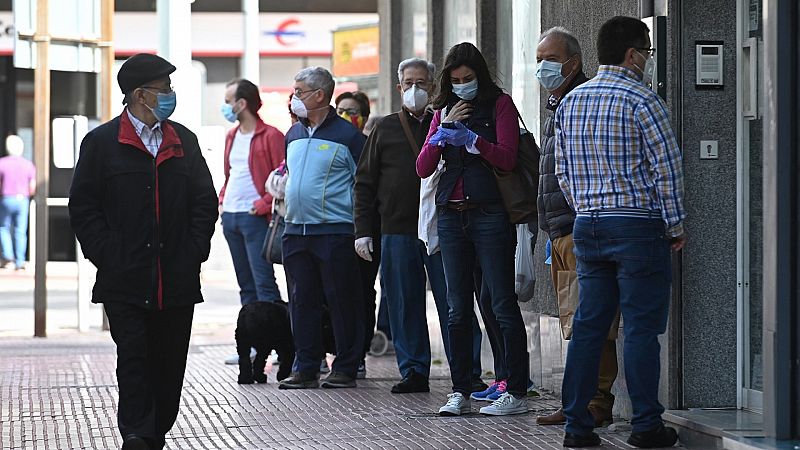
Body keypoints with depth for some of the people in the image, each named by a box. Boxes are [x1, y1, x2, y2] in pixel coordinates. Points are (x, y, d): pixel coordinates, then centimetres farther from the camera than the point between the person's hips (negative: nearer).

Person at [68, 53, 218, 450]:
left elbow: (205, 202, 14)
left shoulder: (184, 142, 13)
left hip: (178, 280, 4)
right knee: (133, 358, -10)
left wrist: (193, 252, 3)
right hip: (125, 280, -4)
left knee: (169, 364, 6)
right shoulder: (102, 142, 1)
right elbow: (83, 207, 0)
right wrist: (107, 256, -8)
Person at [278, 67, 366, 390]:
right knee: (302, 302, 7)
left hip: (336, 233, -7)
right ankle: (306, 369, 12)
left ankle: (345, 369, 4)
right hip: (296, 231, 7)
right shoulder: (293, 135, 15)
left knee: (342, 302, -2)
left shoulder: (347, 135, -5)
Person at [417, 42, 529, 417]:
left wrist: (471, 137, -20)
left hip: (489, 214, -5)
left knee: (503, 305, -5)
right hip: (452, 216, 5)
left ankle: (517, 392, -4)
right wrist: (445, 128, -5)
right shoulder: (444, 111, 16)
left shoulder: (500, 105, 2)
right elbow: (423, 168, 8)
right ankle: (460, 392, 11)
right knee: (458, 309, 6)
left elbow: (507, 157, -9)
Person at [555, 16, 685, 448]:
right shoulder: (642, 101, -10)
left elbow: (563, 170, 15)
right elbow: (667, 167, -10)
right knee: (641, 327, -2)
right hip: (638, 224, -6)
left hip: (587, 225, 6)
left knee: (587, 325, 8)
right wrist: (675, 225, -2)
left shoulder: (569, 103, 10)